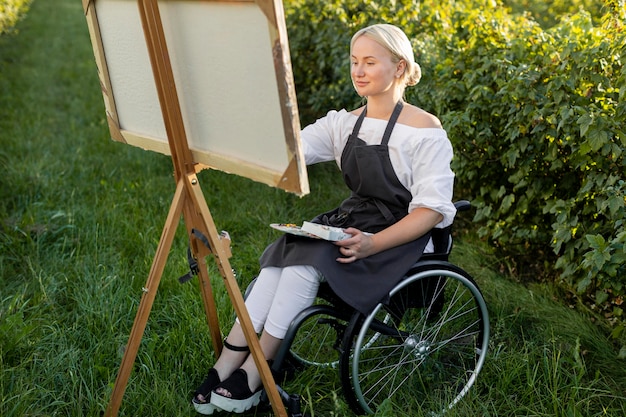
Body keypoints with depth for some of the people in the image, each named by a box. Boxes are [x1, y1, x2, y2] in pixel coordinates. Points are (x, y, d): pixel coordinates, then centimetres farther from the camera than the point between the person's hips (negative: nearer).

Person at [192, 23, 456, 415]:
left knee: (307, 260, -27)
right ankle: (227, 364, -22)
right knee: (281, 255, -20)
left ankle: (254, 374, -19)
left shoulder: (426, 131, -11)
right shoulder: (344, 123, 7)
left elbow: (433, 209, -15)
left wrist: (373, 243, -28)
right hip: (352, 219, 6)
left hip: (400, 236, -6)